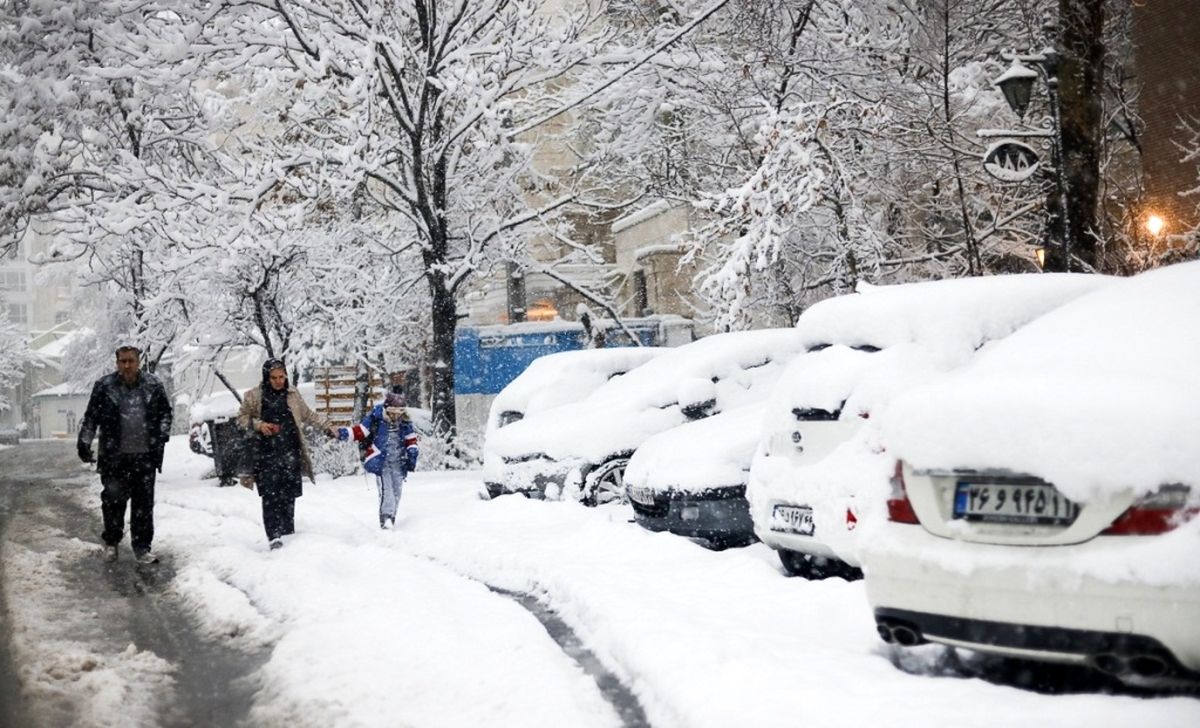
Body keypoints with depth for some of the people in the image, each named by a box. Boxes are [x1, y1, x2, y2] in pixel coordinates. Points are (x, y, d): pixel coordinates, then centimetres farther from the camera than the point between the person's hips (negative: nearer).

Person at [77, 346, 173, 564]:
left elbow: (165, 412, 15)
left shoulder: (153, 385, 5)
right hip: (114, 457, -1)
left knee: (144, 503, 3)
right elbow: (90, 418, 6)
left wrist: (162, 435, 3)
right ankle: (111, 542, 20)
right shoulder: (104, 386, 0)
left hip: (145, 456, 1)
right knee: (114, 499, 2)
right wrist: (84, 443, 1)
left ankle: (142, 547, 11)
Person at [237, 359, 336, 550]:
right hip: (266, 453, -3)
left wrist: (326, 427, 19)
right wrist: (258, 424, -10)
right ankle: (274, 536, -15)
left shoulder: (292, 394, 11)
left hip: (290, 451, 3)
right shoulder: (254, 396, 1)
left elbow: (308, 415, 23)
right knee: (271, 495, -12)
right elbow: (242, 417, 7)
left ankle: (288, 533, 13)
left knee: (289, 494, 4)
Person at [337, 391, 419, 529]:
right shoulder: (376, 418, -9)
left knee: (396, 491, 8)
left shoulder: (405, 422, 3)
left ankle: (392, 518, 21)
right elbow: (360, 431, -7)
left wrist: (412, 455, 4)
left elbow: (411, 439, 13)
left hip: (398, 463, 4)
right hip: (381, 462, -4)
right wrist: (344, 433, -20)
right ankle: (385, 518, -18)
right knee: (386, 489, -17)